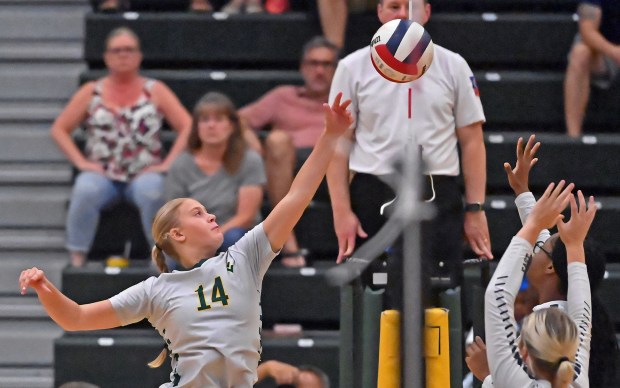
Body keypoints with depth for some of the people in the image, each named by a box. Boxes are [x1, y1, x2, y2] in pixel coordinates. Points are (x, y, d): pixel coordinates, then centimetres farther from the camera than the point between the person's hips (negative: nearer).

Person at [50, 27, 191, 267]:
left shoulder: (155, 91, 8)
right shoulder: (92, 93, 11)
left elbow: (187, 127, 2)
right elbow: (59, 130, 9)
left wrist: (168, 163, -9)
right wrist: (80, 162, -4)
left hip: (144, 175, -1)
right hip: (102, 174, 1)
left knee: (151, 191, -37)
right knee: (85, 190, -34)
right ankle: (77, 261, -27)